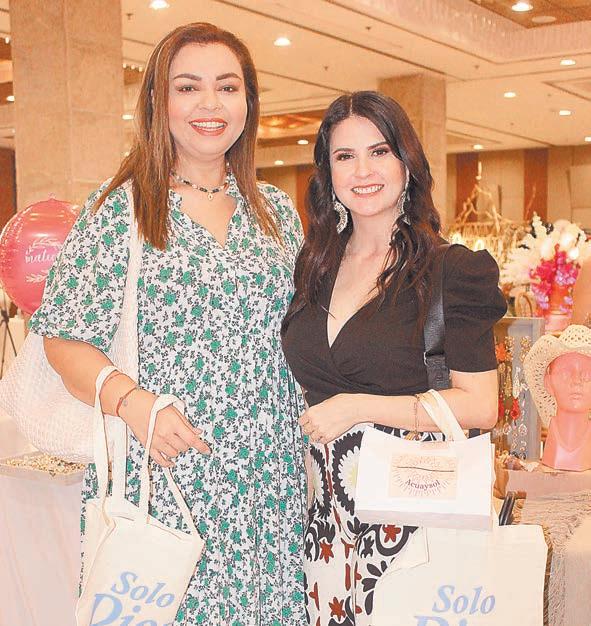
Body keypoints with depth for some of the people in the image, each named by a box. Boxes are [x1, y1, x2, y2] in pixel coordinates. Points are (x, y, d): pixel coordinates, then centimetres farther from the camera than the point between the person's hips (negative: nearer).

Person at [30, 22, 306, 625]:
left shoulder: (278, 212, 10)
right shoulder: (118, 209, -4)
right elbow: (64, 339, -4)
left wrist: (309, 451, 7)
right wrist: (131, 400, -20)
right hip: (158, 482, -3)